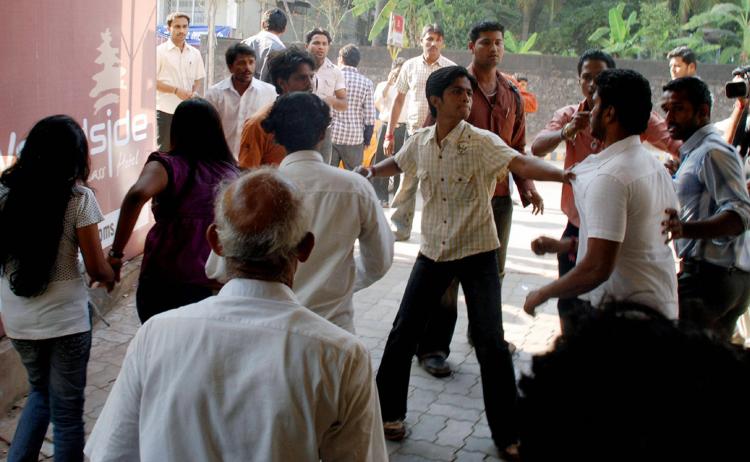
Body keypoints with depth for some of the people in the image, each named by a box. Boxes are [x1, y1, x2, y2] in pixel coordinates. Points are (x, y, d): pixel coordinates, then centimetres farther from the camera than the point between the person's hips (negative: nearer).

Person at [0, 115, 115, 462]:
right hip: (65, 318, -4)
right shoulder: (78, 197, -13)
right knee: (66, 409, 10)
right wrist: (110, 276, 13)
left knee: (41, 392, 28)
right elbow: (96, 268, -9)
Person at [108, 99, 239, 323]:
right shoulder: (230, 170, 4)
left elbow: (137, 195, -28)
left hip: (164, 284, -3)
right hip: (217, 286, 3)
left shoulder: (169, 165, -8)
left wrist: (115, 253, -21)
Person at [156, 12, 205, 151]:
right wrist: (176, 90, -15)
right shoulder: (160, 51, -4)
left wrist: (193, 92, -3)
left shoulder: (195, 53, 9)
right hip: (166, 110, -4)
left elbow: (199, 78, 18)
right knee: (164, 151, 2)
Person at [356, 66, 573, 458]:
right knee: (404, 332, 9)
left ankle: (507, 433, 12)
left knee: (491, 342, -3)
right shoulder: (420, 142, -1)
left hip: (477, 253, -4)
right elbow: (396, 164, 21)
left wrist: (565, 174, -47)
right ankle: (388, 410, 28)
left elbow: (521, 163, -31)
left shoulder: (482, 141, -14)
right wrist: (370, 171, 3)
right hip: (433, 250, 4)